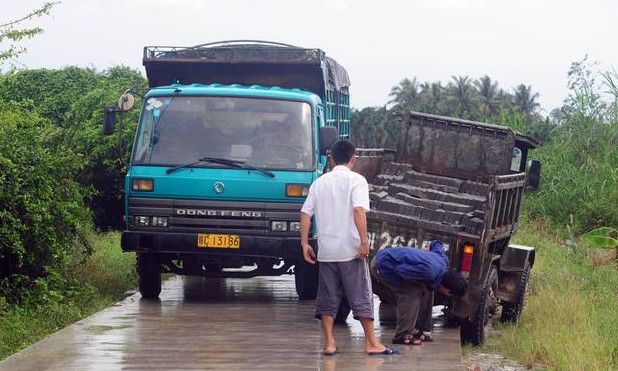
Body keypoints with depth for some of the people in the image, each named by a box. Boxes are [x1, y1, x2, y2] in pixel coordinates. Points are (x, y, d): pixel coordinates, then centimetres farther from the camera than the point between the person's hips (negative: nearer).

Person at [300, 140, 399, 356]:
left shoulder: (319, 183, 11)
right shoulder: (356, 180, -4)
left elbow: (305, 214, 7)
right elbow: (359, 210, -18)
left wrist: (305, 244, 10)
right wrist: (364, 241, -19)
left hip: (326, 250, 4)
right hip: (350, 249, -4)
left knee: (327, 298, 8)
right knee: (361, 295, 2)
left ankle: (329, 343, 6)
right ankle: (371, 343, 4)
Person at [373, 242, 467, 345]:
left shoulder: (443, 260, -6)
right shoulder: (429, 272, -33)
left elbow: (436, 244, 15)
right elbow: (400, 270, -30)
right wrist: (420, 284, -18)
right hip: (382, 265, -9)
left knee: (427, 290, 5)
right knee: (412, 293, -21)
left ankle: (418, 330, 12)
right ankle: (402, 336, -18)